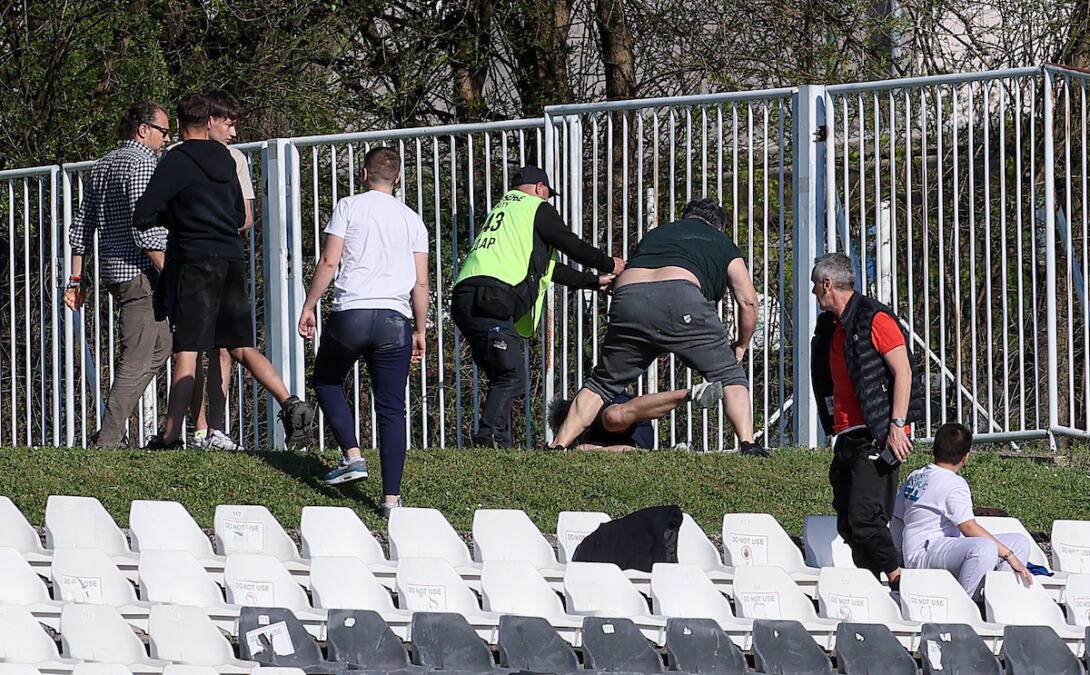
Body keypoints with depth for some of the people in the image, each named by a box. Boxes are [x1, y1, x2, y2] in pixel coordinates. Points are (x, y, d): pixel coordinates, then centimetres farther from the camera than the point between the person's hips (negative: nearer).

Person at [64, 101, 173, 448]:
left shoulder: (104, 164, 16)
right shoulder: (142, 163, -12)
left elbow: (81, 227, 16)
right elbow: (144, 231, -21)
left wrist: (76, 279, 17)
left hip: (111, 270, 10)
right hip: (139, 272, -10)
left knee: (160, 345, 19)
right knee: (136, 361, -7)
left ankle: (111, 430, 16)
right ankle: (108, 442, -10)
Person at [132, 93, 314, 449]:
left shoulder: (176, 161, -5)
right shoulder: (225, 159, 15)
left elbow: (142, 215, -9)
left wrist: (169, 216, 12)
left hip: (197, 260, -6)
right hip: (233, 258, 6)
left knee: (186, 352, -5)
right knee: (241, 347, 9)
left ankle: (171, 435, -5)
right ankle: (290, 403, -8)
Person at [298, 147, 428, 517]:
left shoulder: (349, 207, 5)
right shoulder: (411, 220, 14)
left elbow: (329, 261, -2)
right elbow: (421, 282, 10)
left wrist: (309, 307, 6)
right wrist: (420, 330, 18)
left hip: (350, 313, -2)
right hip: (395, 319, 2)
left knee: (326, 382, 23)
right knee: (391, 410, 4)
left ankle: (352, 456, 7)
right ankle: (392, 497, -2)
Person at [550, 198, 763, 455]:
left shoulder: (653, 235, 38)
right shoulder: (722, 243, 27)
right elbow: (748, 301, 19)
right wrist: (740, 347, 31)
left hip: (627, 301, 3)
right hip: (680, 298, -3)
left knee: (602, 383, 18)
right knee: (729, 376, 8)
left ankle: (558, 446, 11)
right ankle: (747, 444, -9)